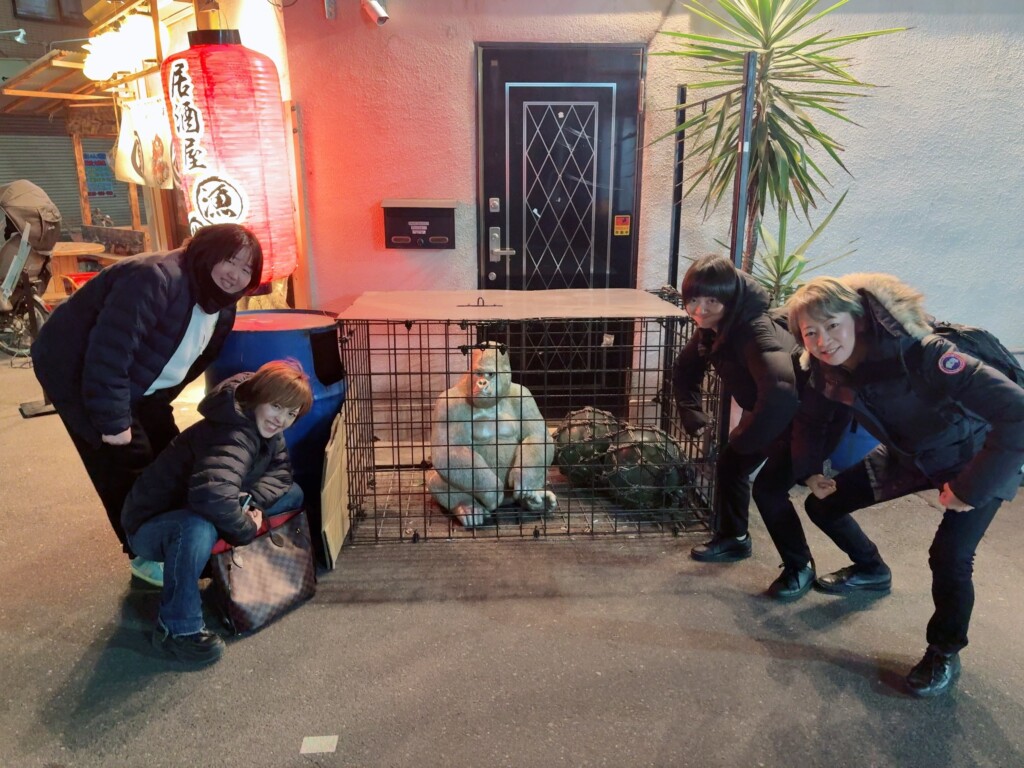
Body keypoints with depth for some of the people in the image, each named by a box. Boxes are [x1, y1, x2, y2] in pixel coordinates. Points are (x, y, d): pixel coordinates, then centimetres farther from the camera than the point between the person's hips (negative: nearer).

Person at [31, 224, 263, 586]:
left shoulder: (221, 305, -4)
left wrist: (159, 399, 9)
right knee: (126, 465, -8)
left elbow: (192, 357, 9)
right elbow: (109, 352, -35)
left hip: (138, 383, 9)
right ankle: (145, 555, 9)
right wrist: (113, 421, -31)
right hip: (77, 373, -9)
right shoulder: (156, 280, -33)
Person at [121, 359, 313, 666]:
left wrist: (253, 503, -22)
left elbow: (280, 471, -2)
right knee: (199, 527, -43)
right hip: (152, 525, -8)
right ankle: (177, 628, -23)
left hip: (197, 516, 8)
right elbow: (211, 494, -51)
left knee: (292, 494, 1)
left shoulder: (264, 428, -7)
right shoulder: (233, 436, -35)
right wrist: (247, 528, -33)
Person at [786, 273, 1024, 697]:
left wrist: (970, 489, -34)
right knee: (823, 504, 3)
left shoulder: (920, 355, -38)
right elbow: (811, 419, 3)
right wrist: (812, 471, -11)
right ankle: (872, 571, 34)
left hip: (978, 459, -6)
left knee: (950, 557, -24)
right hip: (909, 456, 6)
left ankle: (945, 654, 7)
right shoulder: (827, 370, -18)